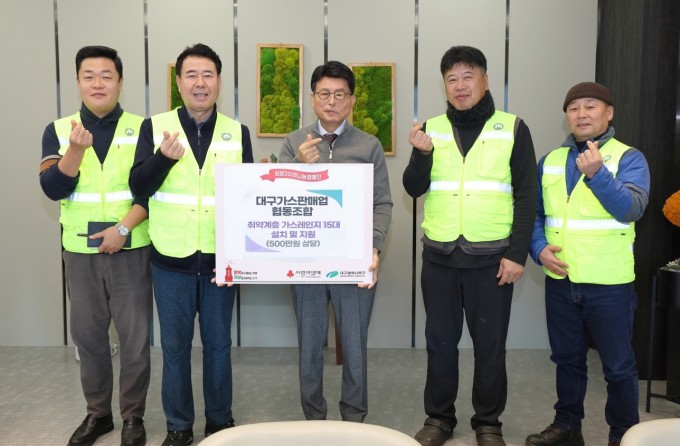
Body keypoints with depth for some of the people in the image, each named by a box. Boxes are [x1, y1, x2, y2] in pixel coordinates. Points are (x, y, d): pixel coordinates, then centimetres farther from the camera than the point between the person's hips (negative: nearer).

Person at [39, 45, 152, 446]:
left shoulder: (141, 129, -2)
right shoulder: (58, 130, 4)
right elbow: (53, 189, -7)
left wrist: (123, 228, -16)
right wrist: (76, 149, -21)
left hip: (130, 250, -2)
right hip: (80, 252, 2)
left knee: (135, 337, 4)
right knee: (88, 335, 12)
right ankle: (97, 413, 29)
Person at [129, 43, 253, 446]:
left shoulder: (238, 133, 3)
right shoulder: (155, 126, -1)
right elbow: (139, 188, -7)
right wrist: (163, 157, -24)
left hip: (220, 259, 1)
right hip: (171, 261, -1)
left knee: (219, 343, 13)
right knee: (175, 345, 10)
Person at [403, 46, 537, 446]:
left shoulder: (513, 128, 0)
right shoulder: (432, 128, 7)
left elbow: (526, 196, -3)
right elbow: (414, 190, 4)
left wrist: (518, 253, -9)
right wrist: (422, 154, -14)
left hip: (492, 256, -2)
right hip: (440, 255, 2)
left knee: (490, 343, 7)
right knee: (440, 340, 10)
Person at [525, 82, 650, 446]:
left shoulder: (629, 158, -5)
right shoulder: (550, 160, 8)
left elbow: (631, 209, -21)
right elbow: (534, 213, 10)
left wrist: (597, 174, -34)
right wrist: (539, 249, -7)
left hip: (609, 283, -4)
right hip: (560, 281, 4)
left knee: (618, 365, 7)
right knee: (567, 359, 17)